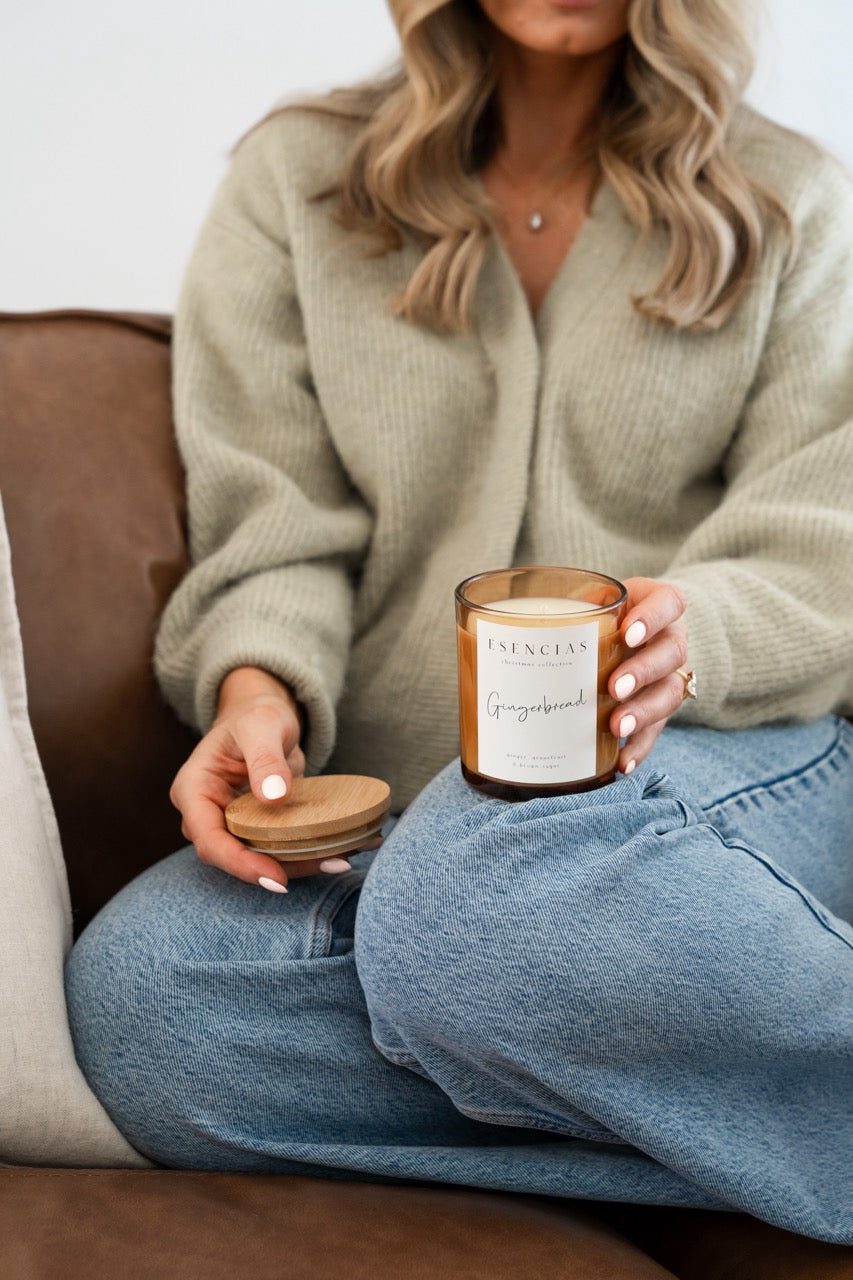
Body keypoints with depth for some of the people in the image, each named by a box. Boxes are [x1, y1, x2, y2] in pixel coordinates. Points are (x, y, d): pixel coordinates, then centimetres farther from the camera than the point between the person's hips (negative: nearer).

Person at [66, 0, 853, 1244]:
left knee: (483, 886, -39)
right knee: (130, 995, -29)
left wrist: (692, 637, -23)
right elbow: (277, 533, 6)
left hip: (729, 746, -2)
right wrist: (259, 686, -17)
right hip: (395, 819, 3)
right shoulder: (295, 179, 12)